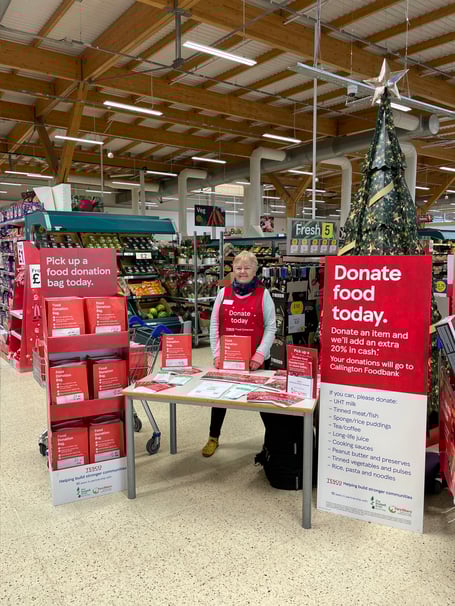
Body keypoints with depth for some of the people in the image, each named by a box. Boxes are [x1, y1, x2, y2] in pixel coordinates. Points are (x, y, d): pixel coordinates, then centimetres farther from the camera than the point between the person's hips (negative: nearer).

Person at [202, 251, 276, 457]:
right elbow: (214, 325, 4)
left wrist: (260, 354, -13)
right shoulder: (223, 293, 4)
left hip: (256, 359, -2)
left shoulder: (263, 294, -1)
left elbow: (270, 327, -4)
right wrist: (216, 354, -3)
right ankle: (213, 438, 31)